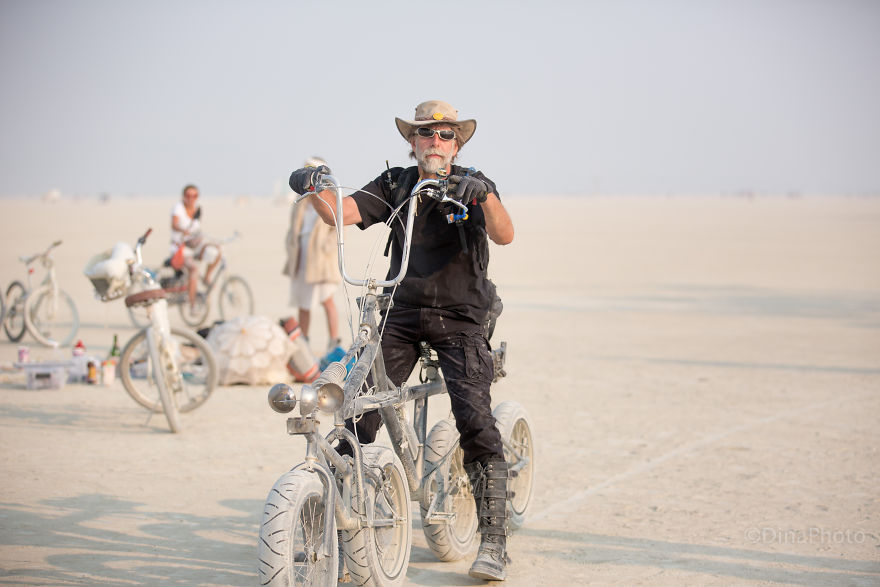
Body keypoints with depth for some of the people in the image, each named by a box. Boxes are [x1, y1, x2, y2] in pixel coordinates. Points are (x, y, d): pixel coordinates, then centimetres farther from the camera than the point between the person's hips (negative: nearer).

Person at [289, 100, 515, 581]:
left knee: (475, 420, -17)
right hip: (401, 313, 3)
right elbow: (342, 213, -7)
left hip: (459, 319, -2)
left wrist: (484, 195, -37)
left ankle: (493, 541, -11)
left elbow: (504, 235, -19)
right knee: (360, 413, -9)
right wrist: (312, 188, -27)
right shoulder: (394, 186, 6)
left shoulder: (472, 186, -1)